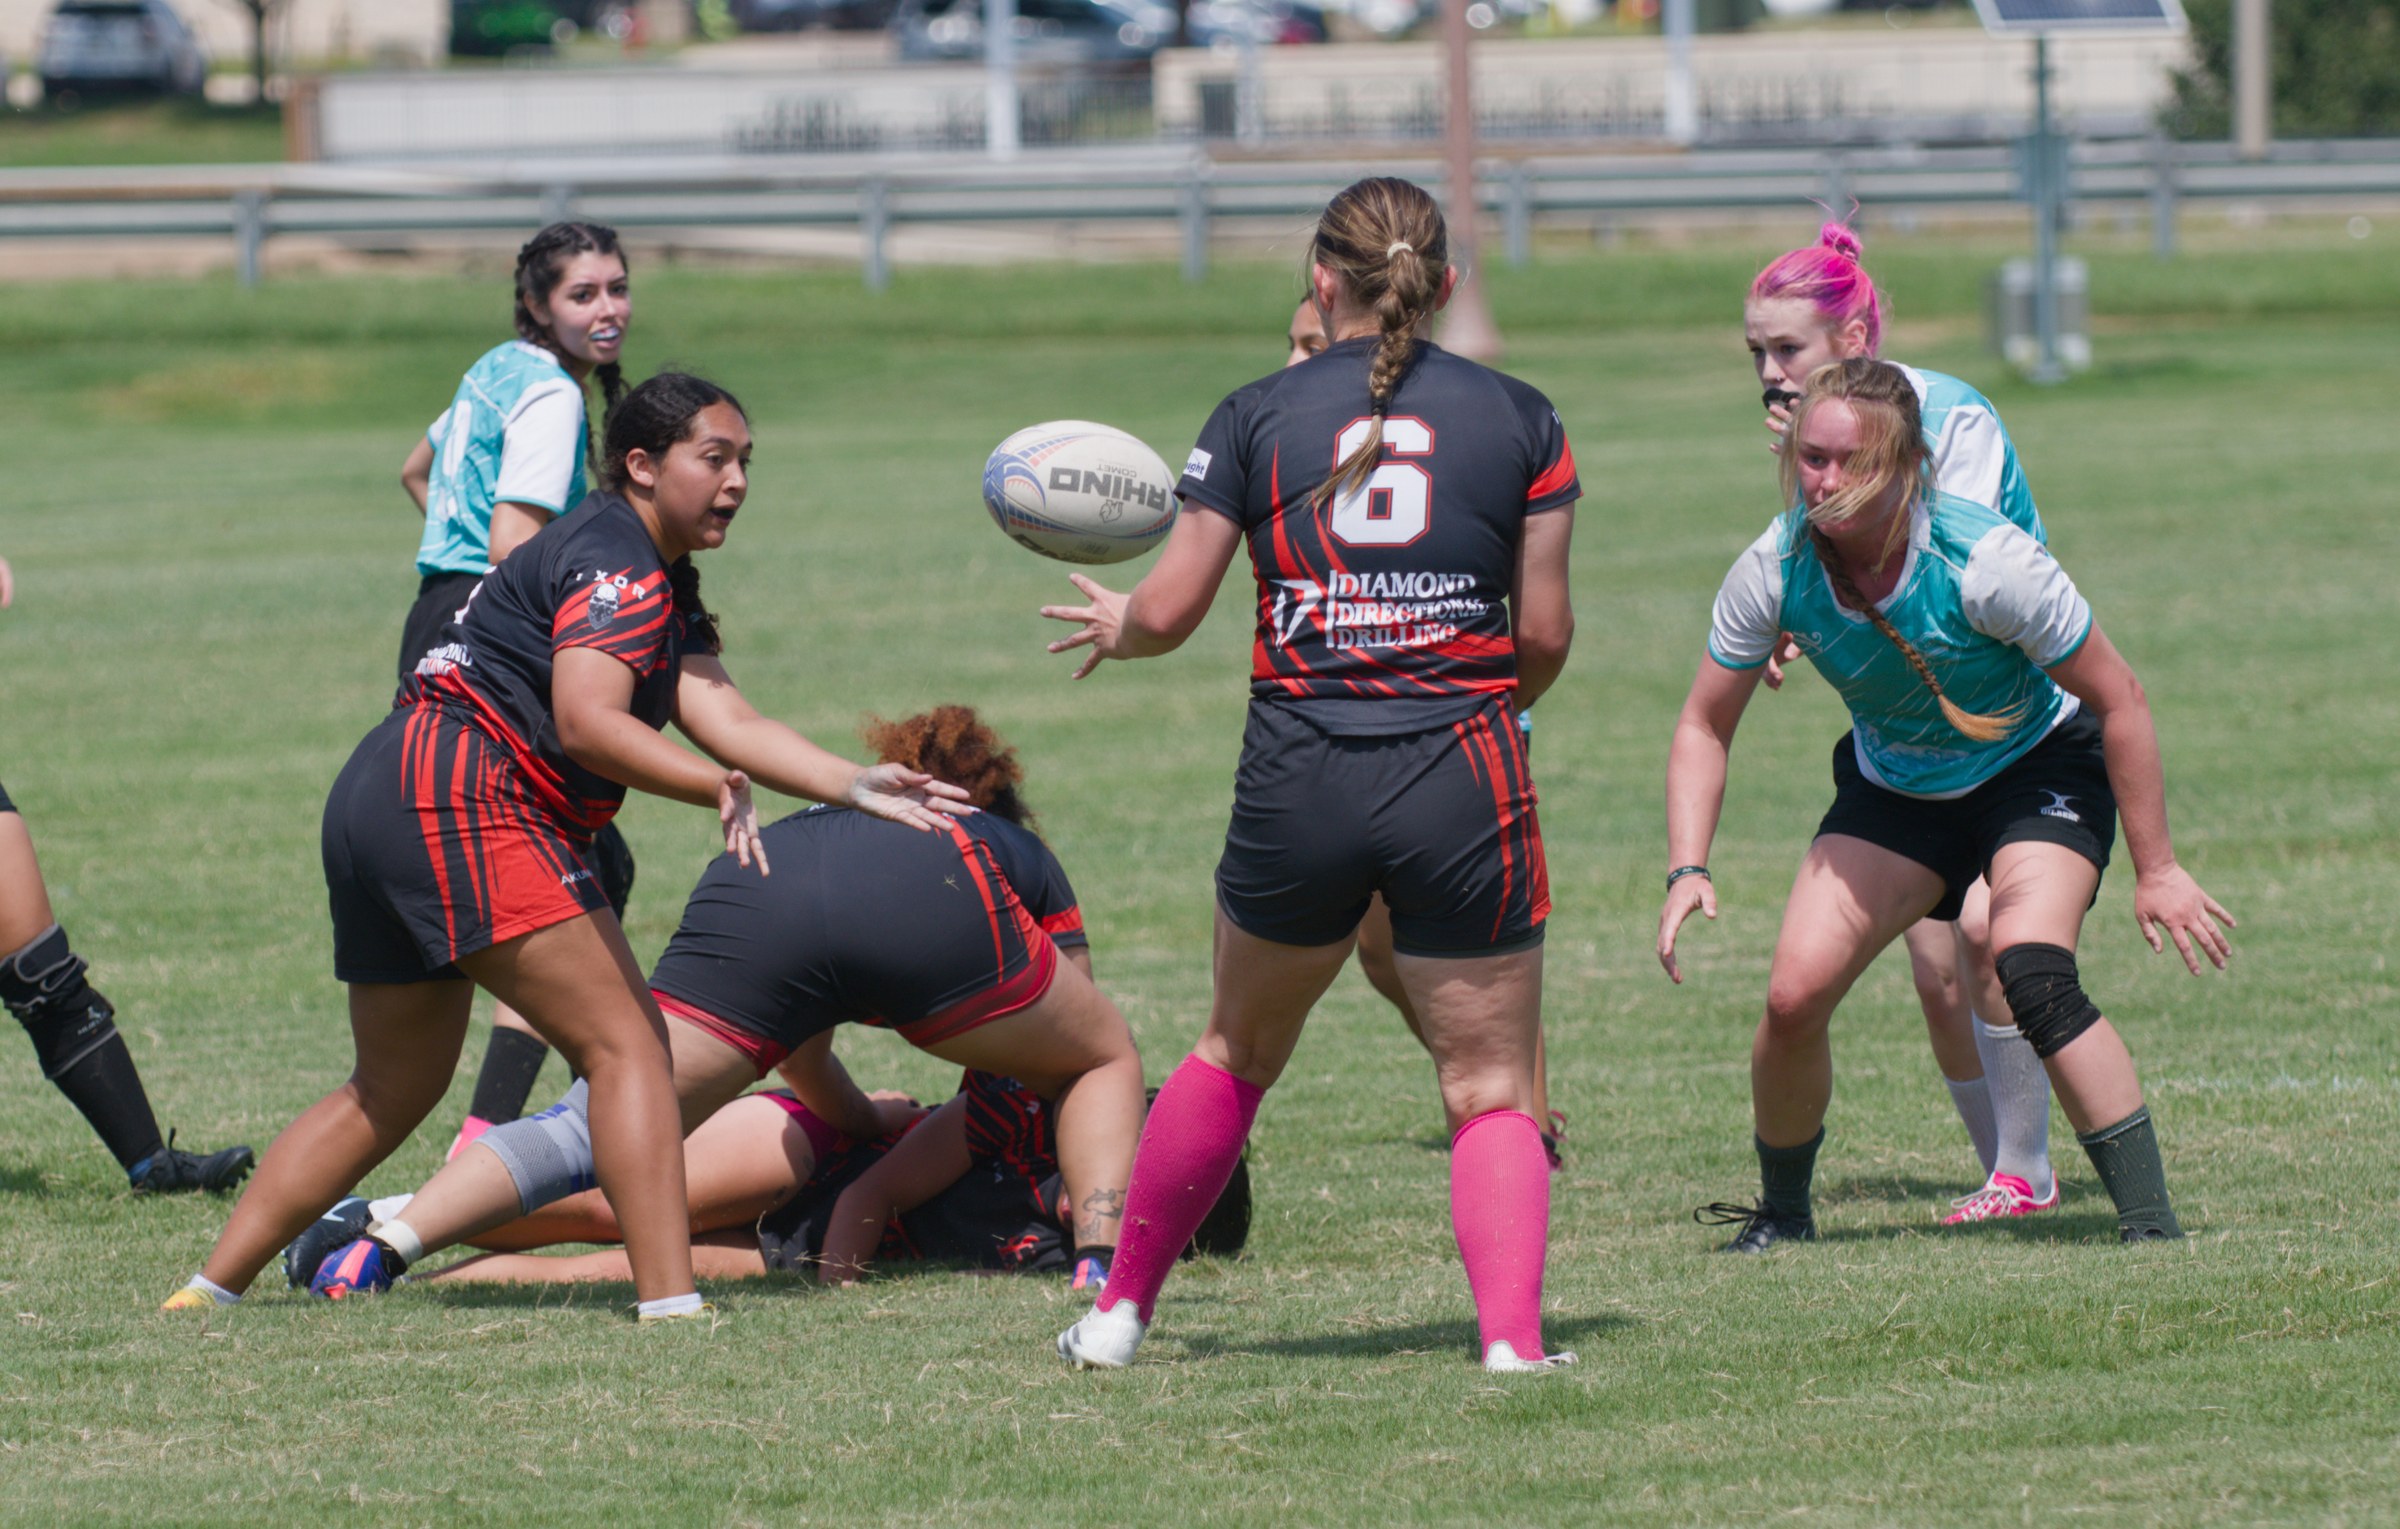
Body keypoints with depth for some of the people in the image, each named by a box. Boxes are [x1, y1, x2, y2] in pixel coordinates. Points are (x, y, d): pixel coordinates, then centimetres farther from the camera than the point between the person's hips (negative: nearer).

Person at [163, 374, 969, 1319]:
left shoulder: (664, 591, 24)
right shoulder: (617, 564, -8)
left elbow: (726, 723, 12)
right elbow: (586, 722, -22)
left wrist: (860, 788, 3)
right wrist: (716, 788, -27)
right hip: (462, 799, -11)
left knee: (391, 1091, 18)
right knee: (627, 1042, -12)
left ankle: (207, 1294, 19)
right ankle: (669, 1304, -21)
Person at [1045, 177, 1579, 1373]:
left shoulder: (1257, 419, 3)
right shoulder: (1519, 420, 3)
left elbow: (1168, 613, 3)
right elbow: (1545, 632, 3)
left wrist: (1114, 626, 26)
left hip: (1298, 779, 1)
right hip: (1462, 780, -1)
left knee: (1237, 1052, 22)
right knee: (1492, 1087, 5)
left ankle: (1121, 1308, 30)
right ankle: (1512, 1332, -14)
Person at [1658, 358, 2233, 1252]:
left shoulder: (1984, 563, -32)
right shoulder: (1776, 571, -20)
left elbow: (2117, 699, -21)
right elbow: (1704, 727, -5)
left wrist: (2154, 870, -17)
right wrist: (1687, 870, -19)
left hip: (2039, 768, -4)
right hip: (1893, 789, 4)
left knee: (2031, 975, -29)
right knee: (1793, 998, -10)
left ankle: (2151, 1226, -24)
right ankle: (1781, 1213, 17)